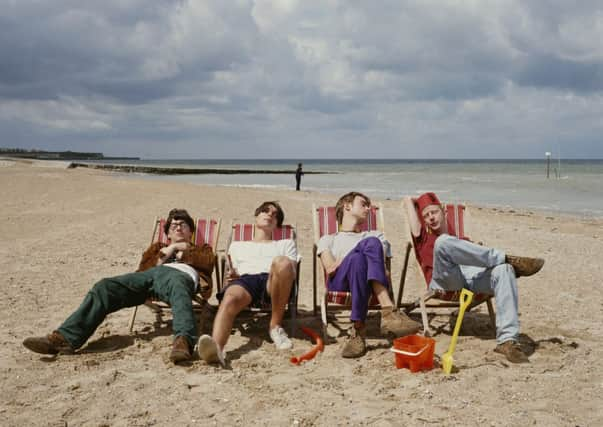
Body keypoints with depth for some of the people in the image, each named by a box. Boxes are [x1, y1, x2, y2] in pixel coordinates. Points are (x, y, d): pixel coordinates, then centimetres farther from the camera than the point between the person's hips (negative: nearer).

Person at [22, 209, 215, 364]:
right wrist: (165, 253, 15)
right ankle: (65, 337, -38)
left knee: (179, 293, -44)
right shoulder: (158, 247, 45)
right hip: (151, 273, 4)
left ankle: (183, 341, -72)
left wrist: (182, 252, 13)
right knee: (104, 287, -23)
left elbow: (208, 262, 12)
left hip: (181, 274, -4)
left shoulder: (201, 249, 38)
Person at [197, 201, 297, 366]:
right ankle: (216, 348, -68)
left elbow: (291, 271, 19)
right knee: (230, 298, -39)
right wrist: (231, 276, 2)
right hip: (245, 279, 0)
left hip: (273, 284, 0)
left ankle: (275, 326, -23)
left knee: (282, 262, -37)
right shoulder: (237, 245, 39)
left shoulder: (286, 244, 37)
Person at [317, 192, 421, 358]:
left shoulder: (376, 236, 36)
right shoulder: (327, 240, 32)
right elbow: (330, 269, 8)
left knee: (373, 242, -32)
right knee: (369, 244, -32)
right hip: (339, 283, -2)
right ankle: (387, 311, -48)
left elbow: (385, 270, 14)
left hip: (370, 282, 2)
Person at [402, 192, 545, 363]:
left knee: (503, 270, -29)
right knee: (443, 241, -31)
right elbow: (407, 200, 30)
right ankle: (508, 258, -22)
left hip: (473, 276, 3)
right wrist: (416, 202, 48)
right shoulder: (423, 238, 30)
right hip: (444, 280, -3)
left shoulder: (463, 241, 37)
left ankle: (507, 340, -40)